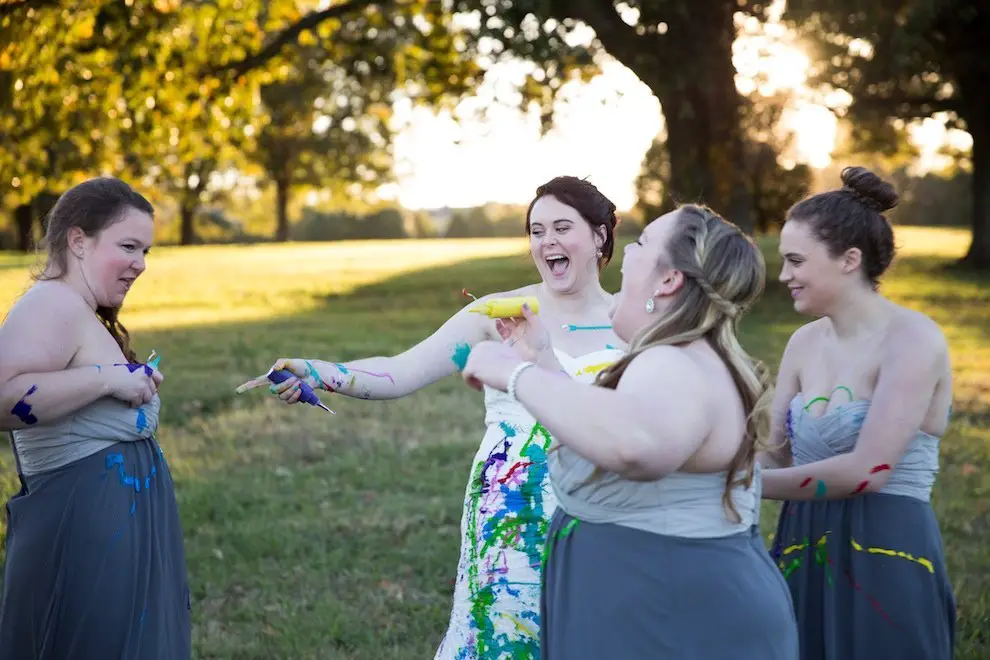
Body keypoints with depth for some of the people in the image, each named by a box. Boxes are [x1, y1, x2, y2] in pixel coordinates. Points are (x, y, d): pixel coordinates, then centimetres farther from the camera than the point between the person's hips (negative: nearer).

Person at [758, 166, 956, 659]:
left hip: (885, 559, -6)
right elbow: (774, 456, 8)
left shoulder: (912, 339, -13)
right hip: (804, 552, 6)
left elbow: (867, 470, -20)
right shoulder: (805, 342, 8)